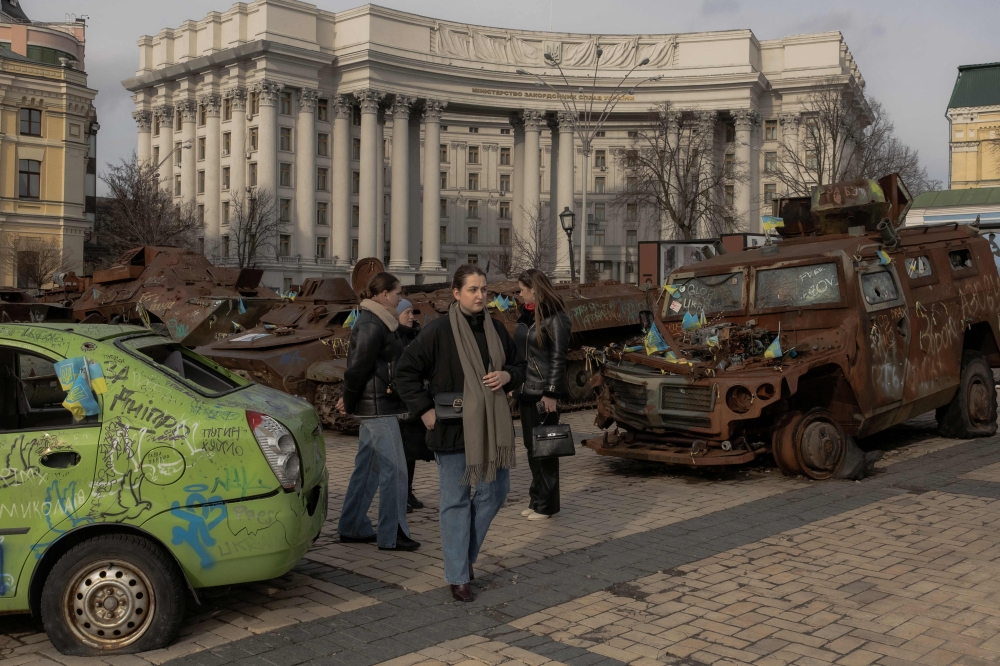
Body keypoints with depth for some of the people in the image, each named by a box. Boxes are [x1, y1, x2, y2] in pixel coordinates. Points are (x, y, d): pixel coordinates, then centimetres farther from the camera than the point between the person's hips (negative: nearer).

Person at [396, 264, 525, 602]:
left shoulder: (495, 328, 6)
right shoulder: (438, 331, -10)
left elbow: (519, 365, 17)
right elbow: (406, 372, -6)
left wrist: (506, 376, -5)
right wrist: (425, 409, -11)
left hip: (491, 425, 5)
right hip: (453, 429, -5)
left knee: (494, 491, 12)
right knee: (456, 501, 3)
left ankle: (465, 553, 33)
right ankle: (458, 577, 12)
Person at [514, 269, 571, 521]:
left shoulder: (555, 318, -12)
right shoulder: (527, 314, 10)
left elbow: (558, 358, -14)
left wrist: (552, 393, -17)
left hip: (544, 392, -8)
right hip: (526, 390, 8)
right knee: (531, 447, 13)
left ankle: (546, 504, 11)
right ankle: (536, 499, 23)